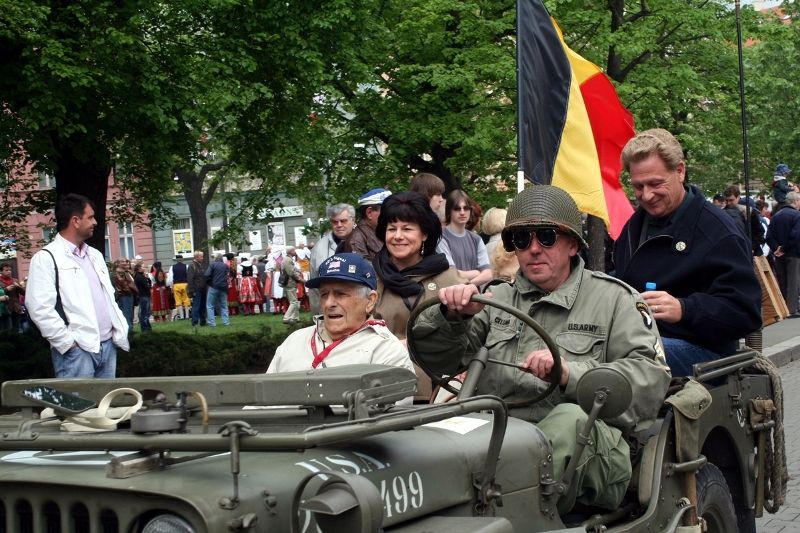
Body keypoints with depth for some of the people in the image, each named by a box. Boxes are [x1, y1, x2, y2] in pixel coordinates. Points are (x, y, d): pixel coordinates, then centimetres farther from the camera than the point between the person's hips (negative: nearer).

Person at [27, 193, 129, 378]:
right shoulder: (46, 258, -6)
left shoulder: (95, 255, 18)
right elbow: (40, 309, -14)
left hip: (109, 345, 7)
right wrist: (69, 342, -15)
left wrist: (121, 331, 10)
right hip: (78, 350, -7)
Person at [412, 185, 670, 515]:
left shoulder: (613, 299, 12)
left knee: (570, 418, -38)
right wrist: (451, 316, -7)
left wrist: (570, 374, -18)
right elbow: (435, 357, 16)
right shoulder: (498, 298, 24)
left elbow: (652, 376, -3)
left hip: (585, 443, -2)